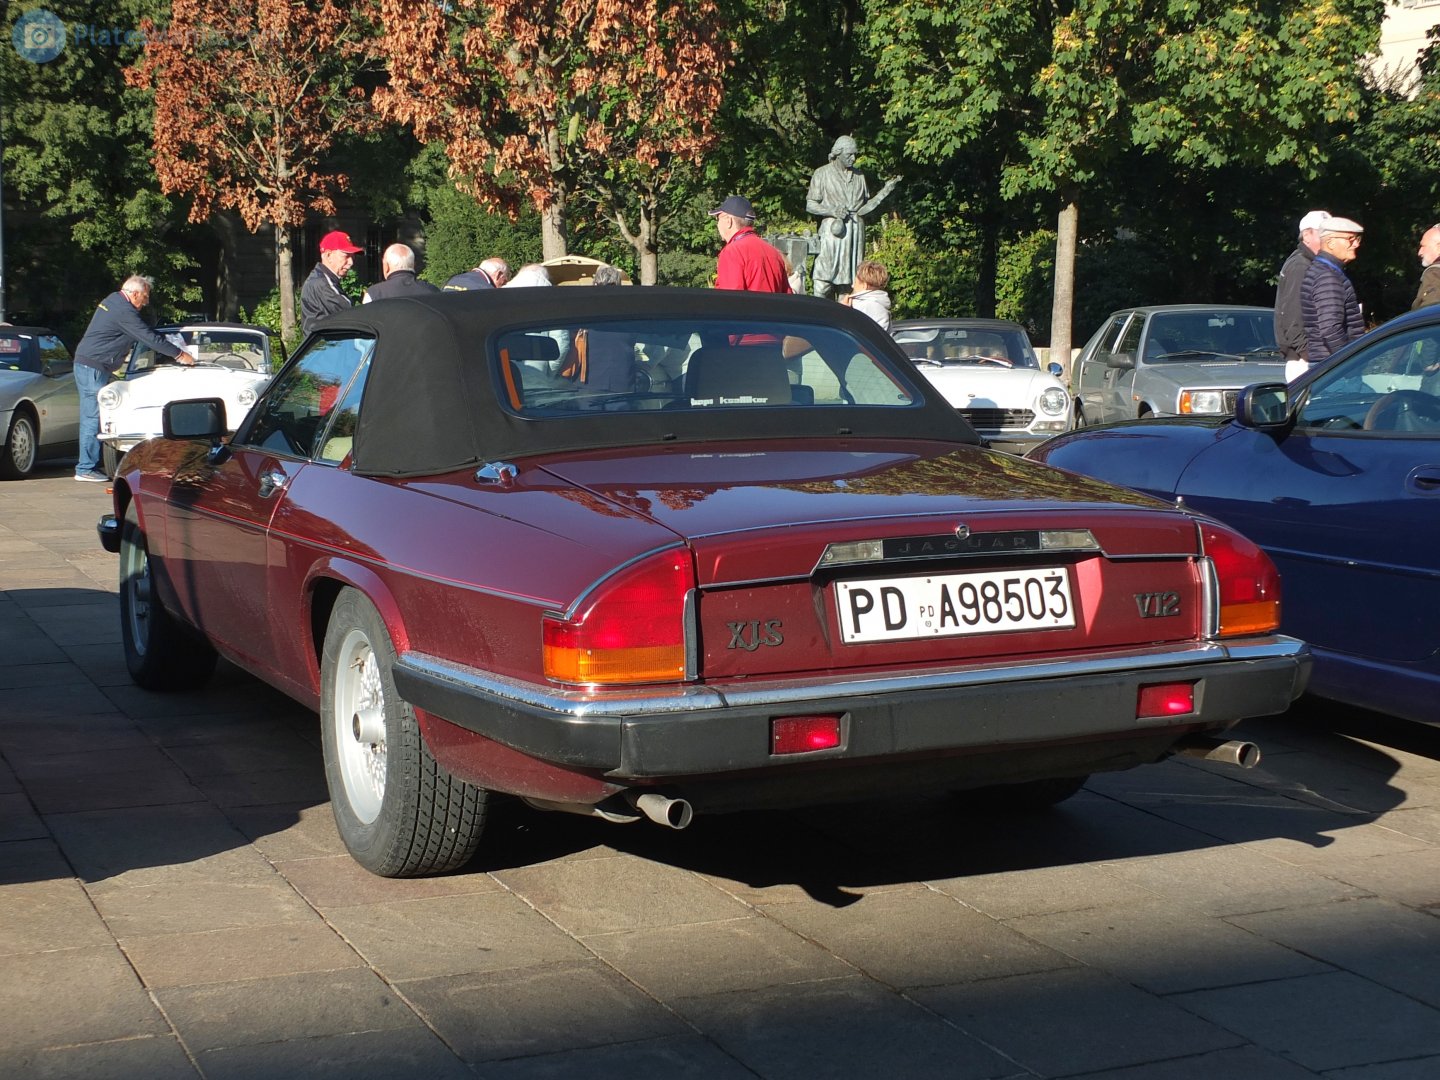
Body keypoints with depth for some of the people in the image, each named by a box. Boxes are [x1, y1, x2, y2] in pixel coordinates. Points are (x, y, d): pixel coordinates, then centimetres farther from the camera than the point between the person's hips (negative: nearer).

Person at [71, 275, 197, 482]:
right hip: (93, 367, -10)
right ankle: (86, 468, -7)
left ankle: (88, 465, 14)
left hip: (85, 364, 10)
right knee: (93, 417, -8)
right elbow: (149, 338, -15)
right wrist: (179, 354, -6)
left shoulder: (112, 301, 15)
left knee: (91, 416, 12)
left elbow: (146, 334, 23)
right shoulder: (124, 311, -16)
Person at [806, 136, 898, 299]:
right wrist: (832, 211, -12)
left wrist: (884, 191, 2)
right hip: (833, 230, -4)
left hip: (856, 230, 4)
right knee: (823, 280, -11)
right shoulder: (822, 174, 5)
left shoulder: (859, 176, 15)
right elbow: (810, 205, 3)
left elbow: (864, 207, 14)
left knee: (851, 279, 3)